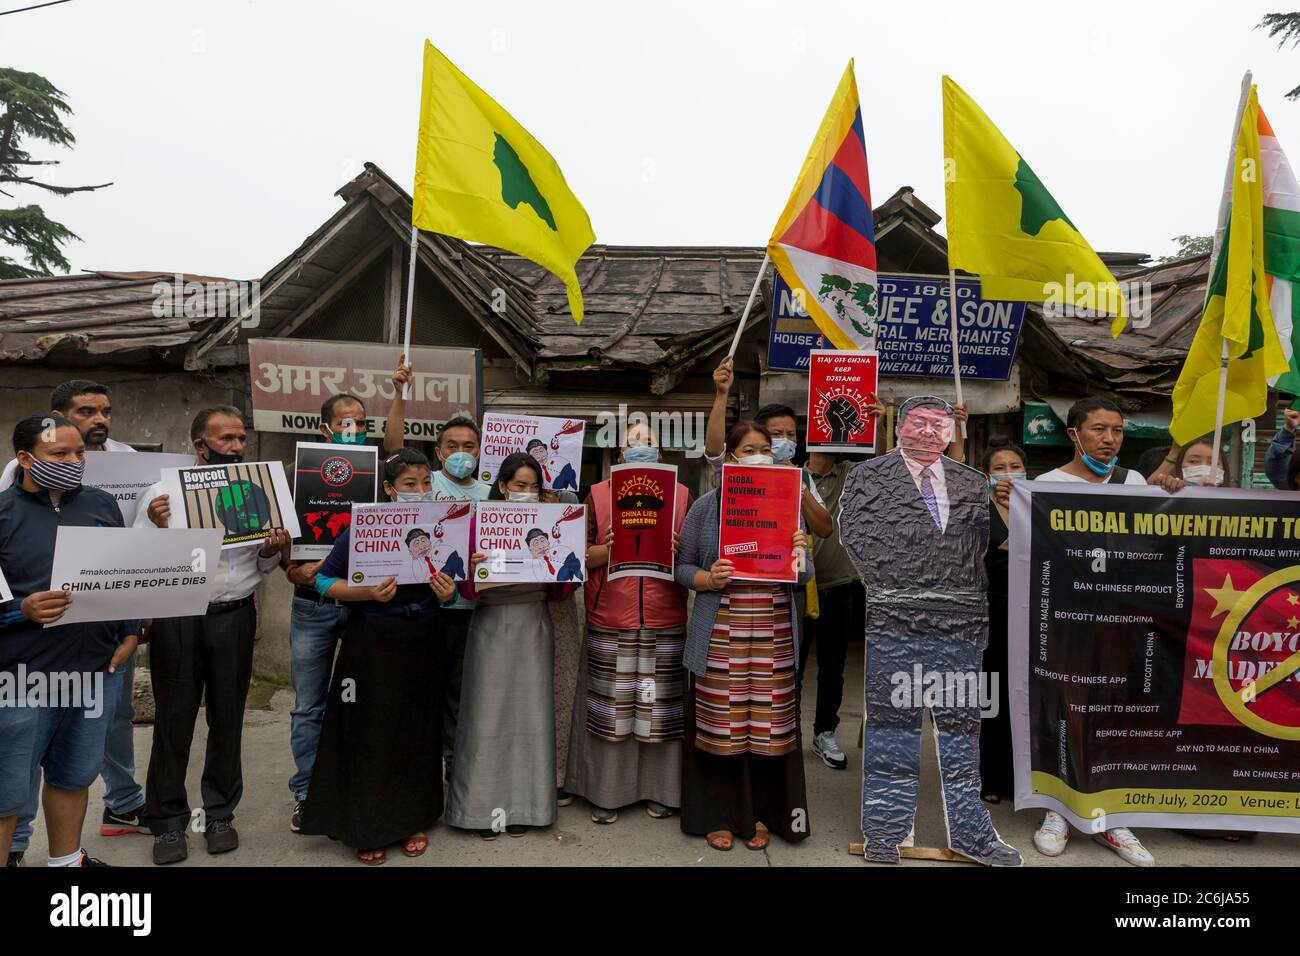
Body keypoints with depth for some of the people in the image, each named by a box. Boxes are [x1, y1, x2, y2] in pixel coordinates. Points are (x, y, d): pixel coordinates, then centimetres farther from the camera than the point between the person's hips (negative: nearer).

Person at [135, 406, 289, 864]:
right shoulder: (162, 491, 0)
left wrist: (271, 550, -12)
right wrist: (159, 528, -22)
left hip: (233, 616, 2)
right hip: (176, 616, -2)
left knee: (227, 718, 10)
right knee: (174, 719, 5)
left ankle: (220, 814, 25)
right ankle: (167, 822, 19)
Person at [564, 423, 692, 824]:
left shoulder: (681, 495, 10)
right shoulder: (597, 494, 7)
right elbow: (580, 556, 3)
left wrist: (679, 552, -12)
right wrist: (606, 550, -17)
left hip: (664, 622, 1)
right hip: (609, 623, -1)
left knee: (660, 706, 6)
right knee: (610, 706, 4)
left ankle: (659, 790, 22)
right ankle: (606, 791, 19)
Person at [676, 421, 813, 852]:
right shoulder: (706, 506, 2)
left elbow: (804, 575, 11)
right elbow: (681, 566, 4)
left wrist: (800, 555, -11)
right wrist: (709, 580, -16)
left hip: (774, 635, 2)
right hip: (721, 635, -2)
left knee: (768, 726, 5)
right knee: (720, 725, 3)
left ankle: (760, 814, 23)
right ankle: (718, 815, 20)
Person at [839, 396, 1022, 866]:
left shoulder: (974, 484, 17)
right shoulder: (867, 476, 6)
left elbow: (991, 545, 16)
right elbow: (854, 536, -1)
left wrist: (979, 603, 3)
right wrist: (887, 587, -5)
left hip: (961, 623, 4)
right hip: (894, 621, -3)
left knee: (963, 725, 10)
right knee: (891, 725, 2)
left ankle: (969, 832, 23)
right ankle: (886, 832, 14)